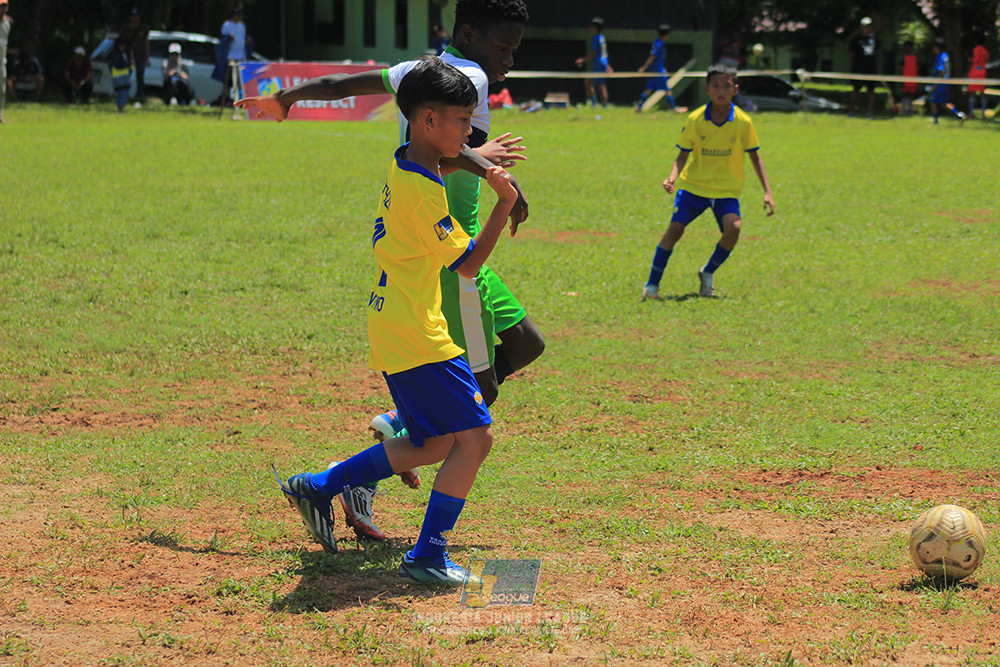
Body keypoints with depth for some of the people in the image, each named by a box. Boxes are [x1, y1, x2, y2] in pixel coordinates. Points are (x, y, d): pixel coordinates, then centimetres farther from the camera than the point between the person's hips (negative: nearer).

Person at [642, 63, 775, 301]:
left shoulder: (743, 122, -8)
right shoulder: (695, 119, -8)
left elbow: (754, 156, 3)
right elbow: (683, 155, 0)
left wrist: (767, 191, -2)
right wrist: (673, 177, -20)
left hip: (727, 188, 0)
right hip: (694, 184, 0)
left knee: (733, 228, -24)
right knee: (674, 230, -14)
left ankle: (708, 273, 2)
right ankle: (652, 284, 0)